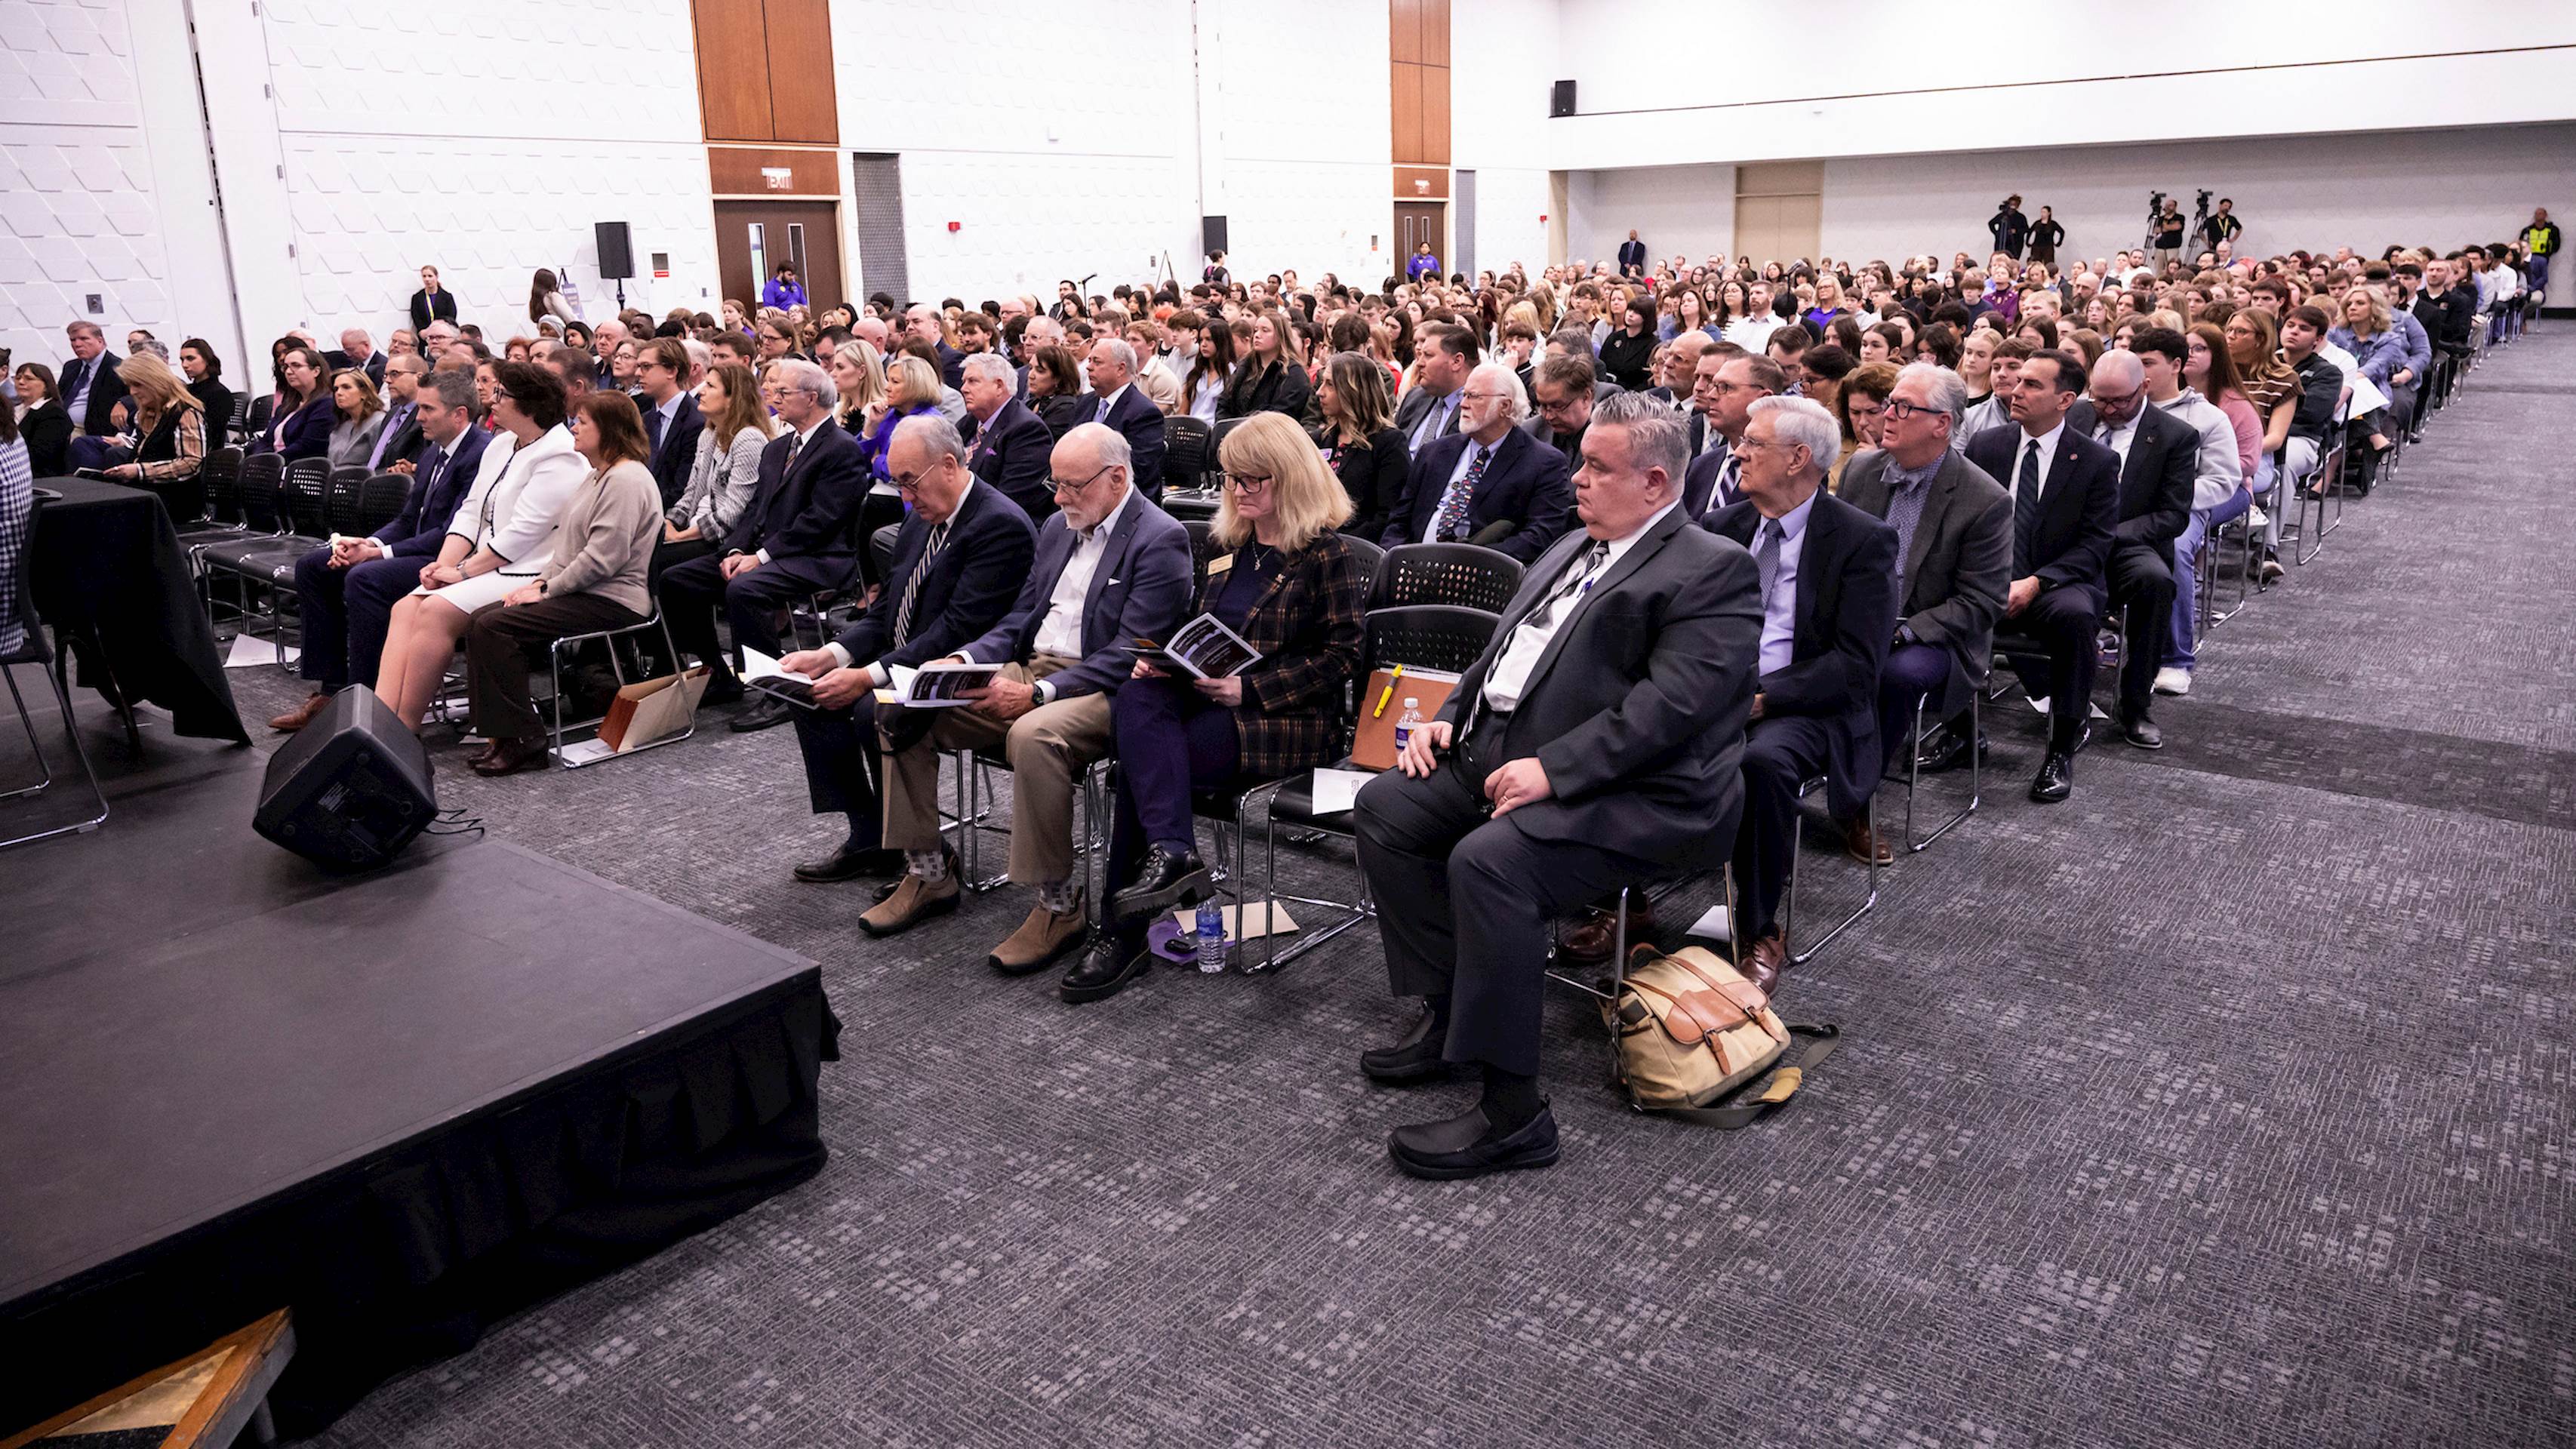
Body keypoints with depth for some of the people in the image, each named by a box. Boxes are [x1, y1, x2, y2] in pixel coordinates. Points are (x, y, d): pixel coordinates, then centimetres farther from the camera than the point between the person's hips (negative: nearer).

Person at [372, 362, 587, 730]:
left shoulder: (561, 459, -14)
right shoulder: (502, 445, 17)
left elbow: (522, 534, -18)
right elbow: (471, 512, 16)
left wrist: (463, 571, -14)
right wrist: (444, 564, 2)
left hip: (528, 574, -9)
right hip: (485, 567, 9)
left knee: (437, 611, -25)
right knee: (406, 607, -10)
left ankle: (405, 729, -19)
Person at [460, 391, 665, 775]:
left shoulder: (626, 480, -15)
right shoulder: (596, 476, 20)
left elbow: (602, 558, -21)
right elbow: (567, 543, 23)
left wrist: (548, 590, -14)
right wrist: (542, 580, 6)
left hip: (613, 600, -11)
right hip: (581, 592, 11)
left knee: (493, 627, -19)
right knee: (481, 620, -1)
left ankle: (522, 741, -13)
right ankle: (502, 735, -2)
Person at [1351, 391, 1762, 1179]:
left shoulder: (1714, 569, -8)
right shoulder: (1572, 549, 20)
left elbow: (1670, 704, -20)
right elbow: (1504, 649, 25)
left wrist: (1552, 769, -25)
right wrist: (1449, 716, 8)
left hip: (1630, 792, -9)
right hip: (1501, 752, 9)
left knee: (1489, 861, -31)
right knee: (1383, 806, -3)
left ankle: (1512, 1112, -19)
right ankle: (1450, 1012, 6)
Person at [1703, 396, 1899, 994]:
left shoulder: (1863, 539, -4)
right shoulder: (1725, 524, 12)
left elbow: (1857, 663, -11)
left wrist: (1763, 696, -22)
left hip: (1803, 705, -5)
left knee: (1762, 759, -37)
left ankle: (1761, 935, -19)